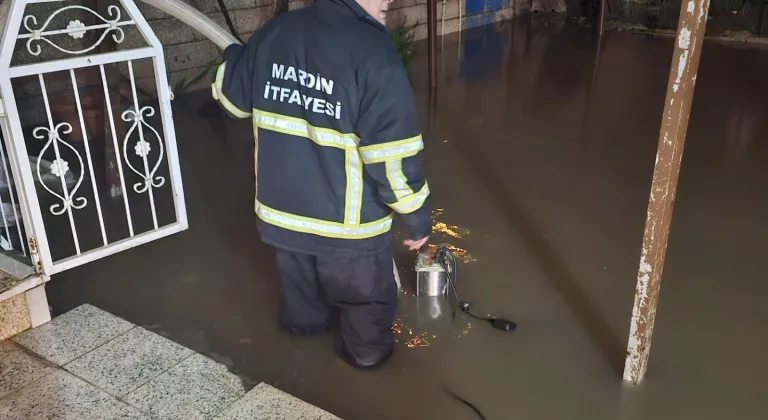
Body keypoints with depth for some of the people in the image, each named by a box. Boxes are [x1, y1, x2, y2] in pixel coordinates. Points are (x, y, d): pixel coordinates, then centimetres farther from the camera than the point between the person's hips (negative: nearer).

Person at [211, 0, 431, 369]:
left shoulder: (275, 32, -5)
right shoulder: (374, 54, -24)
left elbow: (231, 94, 11)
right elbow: (393, 154, -22)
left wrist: (234, 55, 32)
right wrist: (418, 215, -8)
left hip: (281, 207, 6)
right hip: (348, 222, -6)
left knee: (301, 289, 33)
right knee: (366, 295, 22)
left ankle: (305, 323, 58)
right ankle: (367, 350, 43)